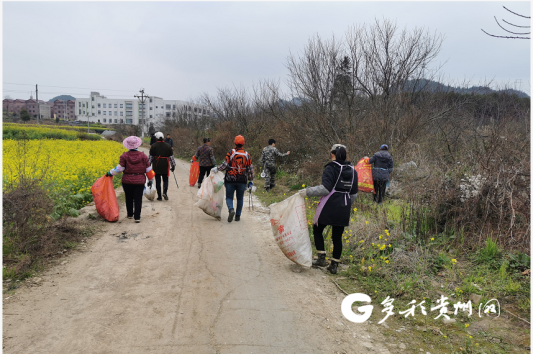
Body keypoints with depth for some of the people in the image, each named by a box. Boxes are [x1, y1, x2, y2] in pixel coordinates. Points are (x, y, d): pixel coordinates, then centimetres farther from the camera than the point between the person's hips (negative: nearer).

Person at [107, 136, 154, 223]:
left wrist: (111, 173, 6)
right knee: (138, 199, 3)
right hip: (139, 182, 0)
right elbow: (148, 169, 1)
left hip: (127, 181, 0)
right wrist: (151, 179, 12)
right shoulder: (143, 155, -2)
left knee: (129, 199, 17)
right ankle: (137, 217, 1)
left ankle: (130, 214, 31)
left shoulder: (124, 156, -7)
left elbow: (119, 169, -10)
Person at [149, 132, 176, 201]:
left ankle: (159, 196, 8)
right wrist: (173, 165, 12)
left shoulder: (153, 146, -2)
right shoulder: (168, 146, 2)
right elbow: (171, 157, 4)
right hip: (165, 167, 1)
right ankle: (165, 192, -11)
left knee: (158, 181, 6)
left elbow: (150, 157, 0)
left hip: (156, 166, -1)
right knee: (165, 180, 11)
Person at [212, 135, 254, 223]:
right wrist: (251, 181, 15)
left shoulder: (230, 153, -6)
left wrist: (216, 169, 4)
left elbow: (225, 165, -11)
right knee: (240, 198, 13)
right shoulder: (247, 155, 4)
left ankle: (231, 209, -20)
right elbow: (250, 169, 7)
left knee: (229, 197, 6)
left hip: (230, 179, -2)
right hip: (242, 180, 2)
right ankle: (238, 216, 15)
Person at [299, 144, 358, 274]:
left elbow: (325, 188, -19)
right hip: (344, 209, 6)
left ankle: (321, 258, 9)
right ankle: (334, 265, 15)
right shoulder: (352, 171, 12)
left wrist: (307, 191, -14)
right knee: (337, 237, 11)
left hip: (329, 207, -6)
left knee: (317, 230, 13)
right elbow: (354, 194, 15)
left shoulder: (330, 168, -9)